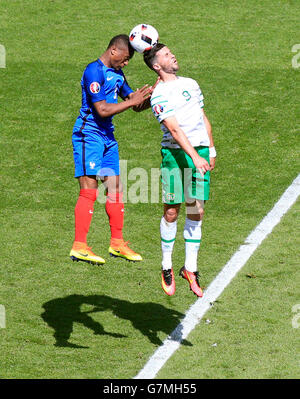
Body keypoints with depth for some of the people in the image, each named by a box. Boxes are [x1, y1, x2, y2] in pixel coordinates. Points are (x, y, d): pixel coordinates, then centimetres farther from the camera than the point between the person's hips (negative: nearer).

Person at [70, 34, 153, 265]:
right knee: (89, 190, -12)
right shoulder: (94, 72, -14)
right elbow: (102, 110, -20)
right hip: (89, 135, -9)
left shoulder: (117, 74, 15)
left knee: (115, 189, 9)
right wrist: (132, 101, -17)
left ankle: (117, 243, 17)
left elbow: (136, 105, 20)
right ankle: (79, 247, -10)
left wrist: (150, 98, 1)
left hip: (108, 136, 9)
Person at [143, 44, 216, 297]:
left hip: (200, 152, 5)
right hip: (175, 153, -5)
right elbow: (175, 129, -15)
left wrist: (211, 150, 19)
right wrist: (194, 156, -22)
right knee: (171, 211, -2)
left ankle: (190, 268, 8)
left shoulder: (191, 84, 16)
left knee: (197, 211, 1)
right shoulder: (159, 95, -6)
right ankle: (167, 267, 12)